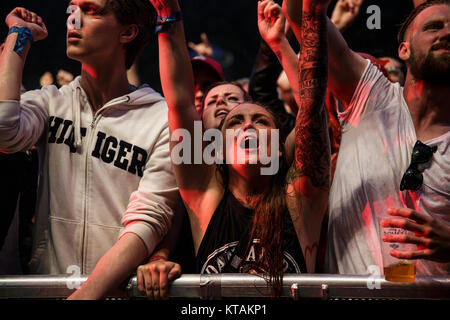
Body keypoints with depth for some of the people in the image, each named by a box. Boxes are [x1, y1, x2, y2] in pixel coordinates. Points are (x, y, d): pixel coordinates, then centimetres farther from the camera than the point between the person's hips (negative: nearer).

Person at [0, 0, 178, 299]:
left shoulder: (162, 120, 0)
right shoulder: (51, 101, 12)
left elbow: (147, 221, -7)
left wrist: (88, 293, -21)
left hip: (119, 287, -3)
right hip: (45, 284, 3)